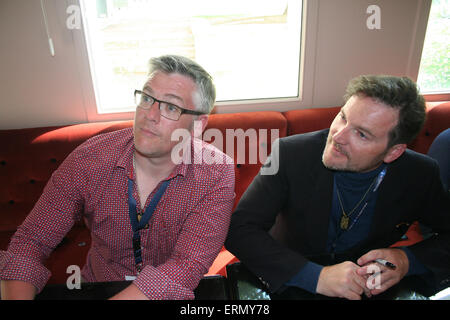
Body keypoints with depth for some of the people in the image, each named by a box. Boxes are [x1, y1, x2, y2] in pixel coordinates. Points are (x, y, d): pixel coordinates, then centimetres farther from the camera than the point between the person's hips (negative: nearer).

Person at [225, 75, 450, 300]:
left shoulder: (419, 175, -11)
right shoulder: (290, 153, -19)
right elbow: (238, 229, -21)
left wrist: (409, 261, -16)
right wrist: (317, 277, -29)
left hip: (365, 290, 3)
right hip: (289, 285, -2)